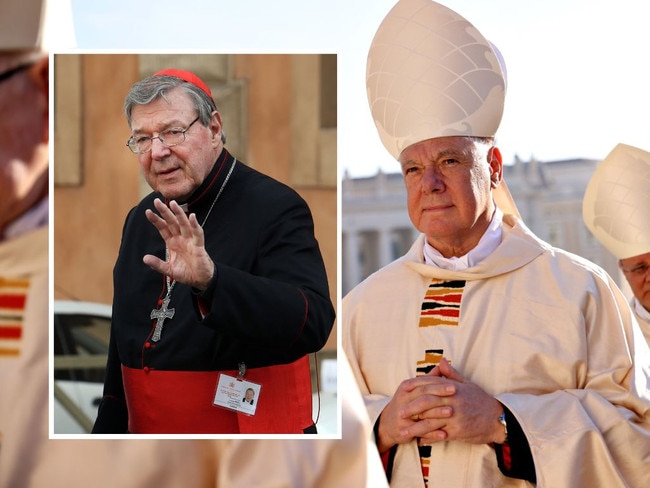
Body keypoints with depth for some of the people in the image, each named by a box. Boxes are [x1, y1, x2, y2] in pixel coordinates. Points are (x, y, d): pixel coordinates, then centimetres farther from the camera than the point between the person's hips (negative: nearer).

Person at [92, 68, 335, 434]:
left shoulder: (275, 208, -15)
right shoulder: (143, 219, 7)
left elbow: (314, 322, -30)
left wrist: (211, 282, -42)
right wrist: (109, 427, 16)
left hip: (249, 430, -6)